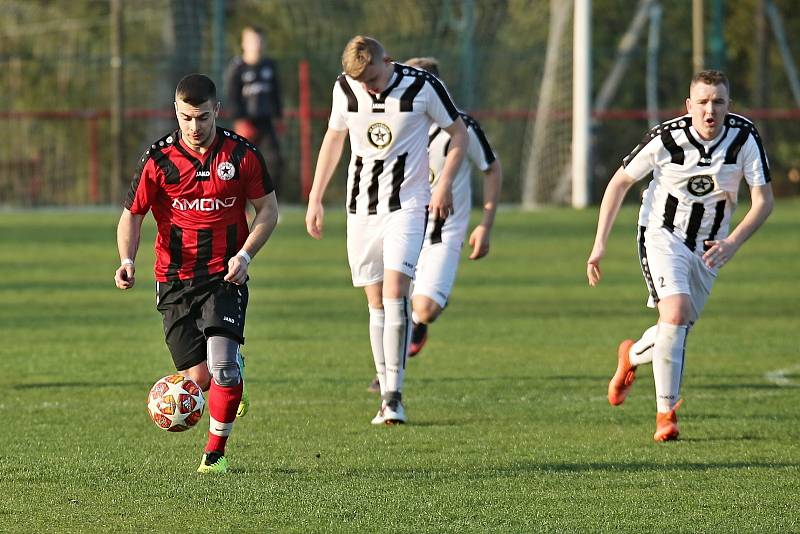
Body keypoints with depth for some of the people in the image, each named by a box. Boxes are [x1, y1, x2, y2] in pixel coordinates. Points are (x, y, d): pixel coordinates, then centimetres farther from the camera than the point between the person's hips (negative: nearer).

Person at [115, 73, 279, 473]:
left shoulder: (240, 154, -2)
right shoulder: (158, 159, -2)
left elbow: (268, 209, 6)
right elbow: (132, 214, 4)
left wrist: (245, 254, -8)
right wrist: (127, 260, -13)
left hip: (225, 276, -1)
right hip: (176, 279, 1)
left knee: (221, 360, -20)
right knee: (198, 377, -4)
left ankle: (215, 451, 0)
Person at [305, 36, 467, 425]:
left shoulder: (422, 86, -11)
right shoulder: (344, 89, -1)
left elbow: (459, 134, 2)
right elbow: (334, 138, 16)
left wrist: (444, 184, -9)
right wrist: (315, 198, 15)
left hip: (407, 204, -4)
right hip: (361, 206, 4)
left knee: (394, 291, -18)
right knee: (375, 302, 3)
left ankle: (394, 393, -17)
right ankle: (387, 396, 8)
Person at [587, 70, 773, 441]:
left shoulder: (744, 138, -15)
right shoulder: (666, 138, -19)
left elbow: (763, 200, -12)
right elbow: (620, 182, -5)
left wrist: (732, 243, -28)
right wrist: (599, 244, -8)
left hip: (708, 247, 4)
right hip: (662, 235, -4)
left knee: (678, 328, 10)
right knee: (676, 313, -25)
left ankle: (631, 356, 45)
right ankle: (665, 414, -18)